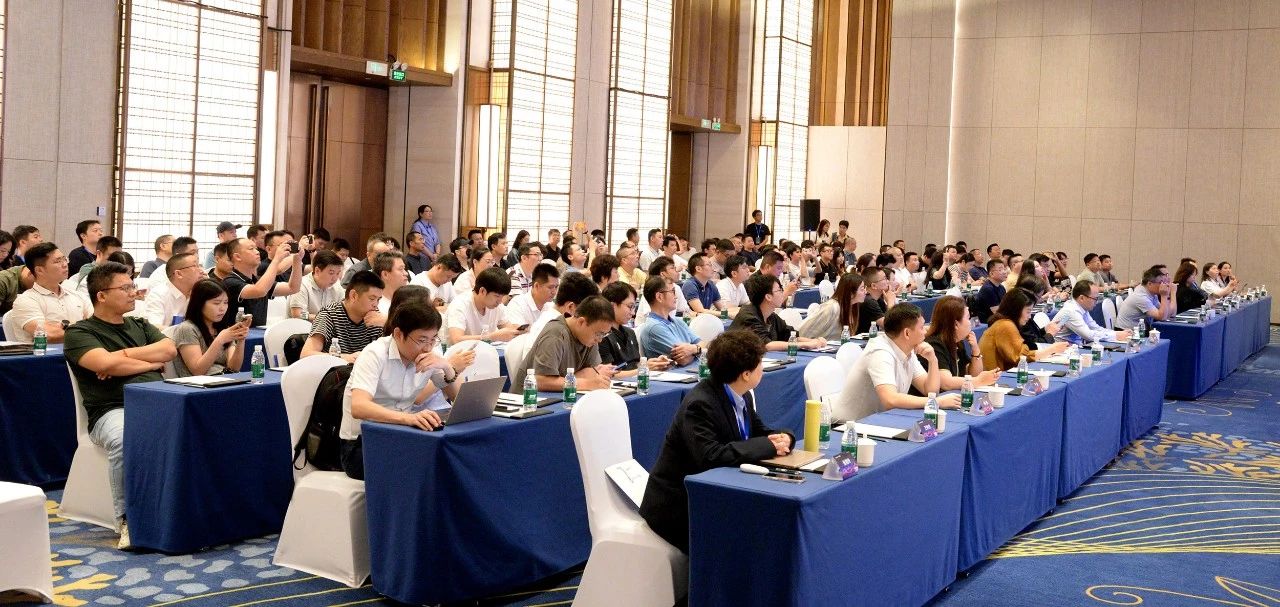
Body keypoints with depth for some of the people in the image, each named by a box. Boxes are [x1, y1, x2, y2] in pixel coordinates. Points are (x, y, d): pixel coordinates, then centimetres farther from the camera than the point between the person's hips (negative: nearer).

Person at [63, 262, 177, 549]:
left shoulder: (140, 326, 28)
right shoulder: (79, 333, 10)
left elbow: (169, 349, 9)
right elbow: (105, 363, -9)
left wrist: (125, 356, -1)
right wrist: (151, 362, 3)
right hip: (113, 410, -4)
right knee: (124, 441, -39)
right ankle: (127, 520, -24)